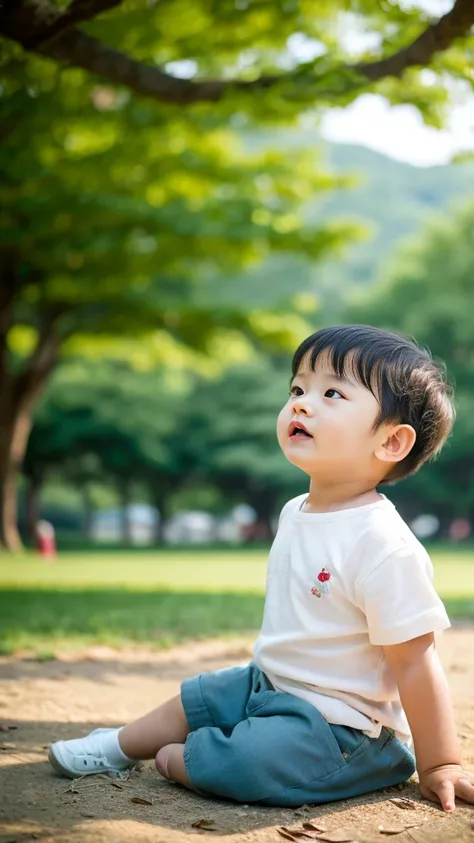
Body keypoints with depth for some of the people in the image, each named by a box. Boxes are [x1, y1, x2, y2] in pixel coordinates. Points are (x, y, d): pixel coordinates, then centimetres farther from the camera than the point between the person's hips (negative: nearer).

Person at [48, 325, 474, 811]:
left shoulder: (385, 546, -27)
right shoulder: (294, 515, 2)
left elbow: (415, 663, -23)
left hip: (341, 724, -9)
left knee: (251, 762, -29)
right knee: (192, 699, 21)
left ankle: (181, 760, 0)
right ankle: (118, 747, 44)